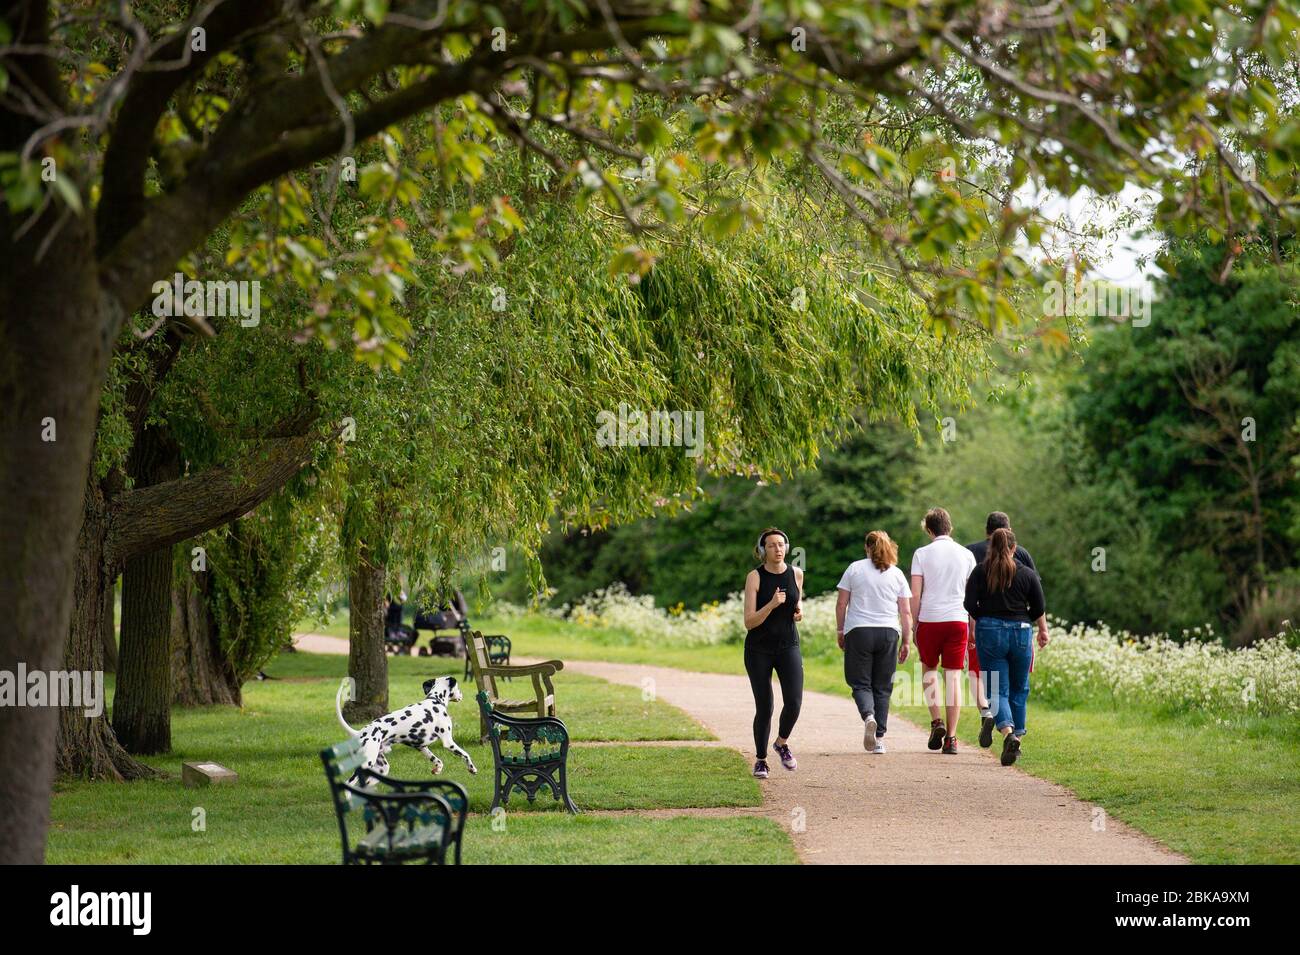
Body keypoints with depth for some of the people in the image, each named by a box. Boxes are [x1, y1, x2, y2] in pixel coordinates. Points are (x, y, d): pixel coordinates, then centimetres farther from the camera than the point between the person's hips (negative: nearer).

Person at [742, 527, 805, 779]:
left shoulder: (796, 574, 0)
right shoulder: (755, 577, -10)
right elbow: (749, 622, -14)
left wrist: (799, 611, 0)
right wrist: (772, 604, -28)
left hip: (788, 646, 2)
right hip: (759, 649, -2)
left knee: (794, 702, -14)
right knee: (764, 708, -2)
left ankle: (782, 743, 15)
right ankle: (760, 760, 18)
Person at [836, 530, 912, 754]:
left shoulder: (855, 568, 3)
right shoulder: (897, 574, 7)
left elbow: (841, 604, 2)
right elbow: (906, 612, 5)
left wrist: (840, 631, 12)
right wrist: (907, 642, 10)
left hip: (859, 631, -2)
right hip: (888, 633, 2)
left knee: (860, 683, 3)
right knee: (883, 687, 8)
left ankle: (868, 716, -27)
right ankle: (880, 739, 5)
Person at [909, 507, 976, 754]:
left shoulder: (922, 554, -2)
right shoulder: (966, 555, 6)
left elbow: (915, 595, -4)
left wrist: (914, 624, 5)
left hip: (929, 620, -1)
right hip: (958, 621, 1)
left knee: (929, 669, 18)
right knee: (953, 676, 3)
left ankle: (936, 721, 1)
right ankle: (951, 737, -1)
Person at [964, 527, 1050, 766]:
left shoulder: (980, 572, -2)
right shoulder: (1027, 574, 1)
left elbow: (970, 604, -6)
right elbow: (1039, 608, 3)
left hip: (989, 632, -1)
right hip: (1020, 632, 1)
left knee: (997, 690, -1)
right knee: (1019, 689, 17)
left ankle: (1008, 733, -25)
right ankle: (1017, 738, 21)